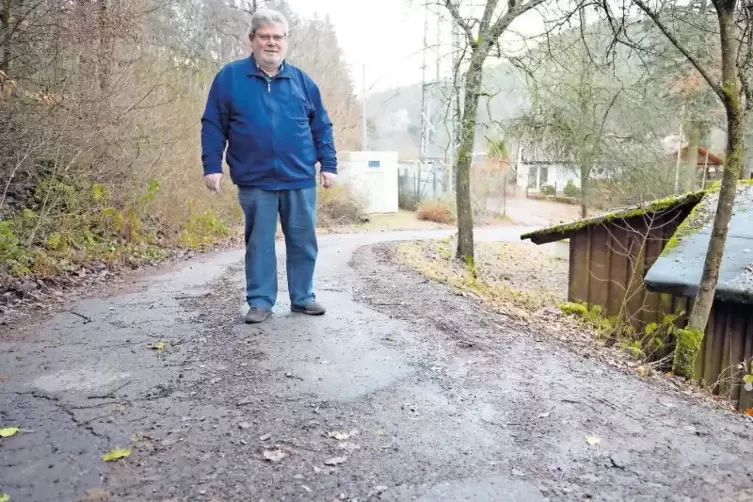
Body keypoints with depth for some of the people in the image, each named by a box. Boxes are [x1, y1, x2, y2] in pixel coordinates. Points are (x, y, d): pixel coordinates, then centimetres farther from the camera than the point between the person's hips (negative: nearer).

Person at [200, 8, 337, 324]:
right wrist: (212, 165, -6)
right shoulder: (230, 77, 2)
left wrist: (329, 164, 4)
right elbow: (213, 125, 1)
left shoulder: (302, 81, 9)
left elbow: (322, 127, 11)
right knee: (259, 242, 6)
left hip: (300, 180, 2)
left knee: (303, 241, 7)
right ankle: (260, 301, 17)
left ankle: (303, 297, 21)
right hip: (255, 181, -2)